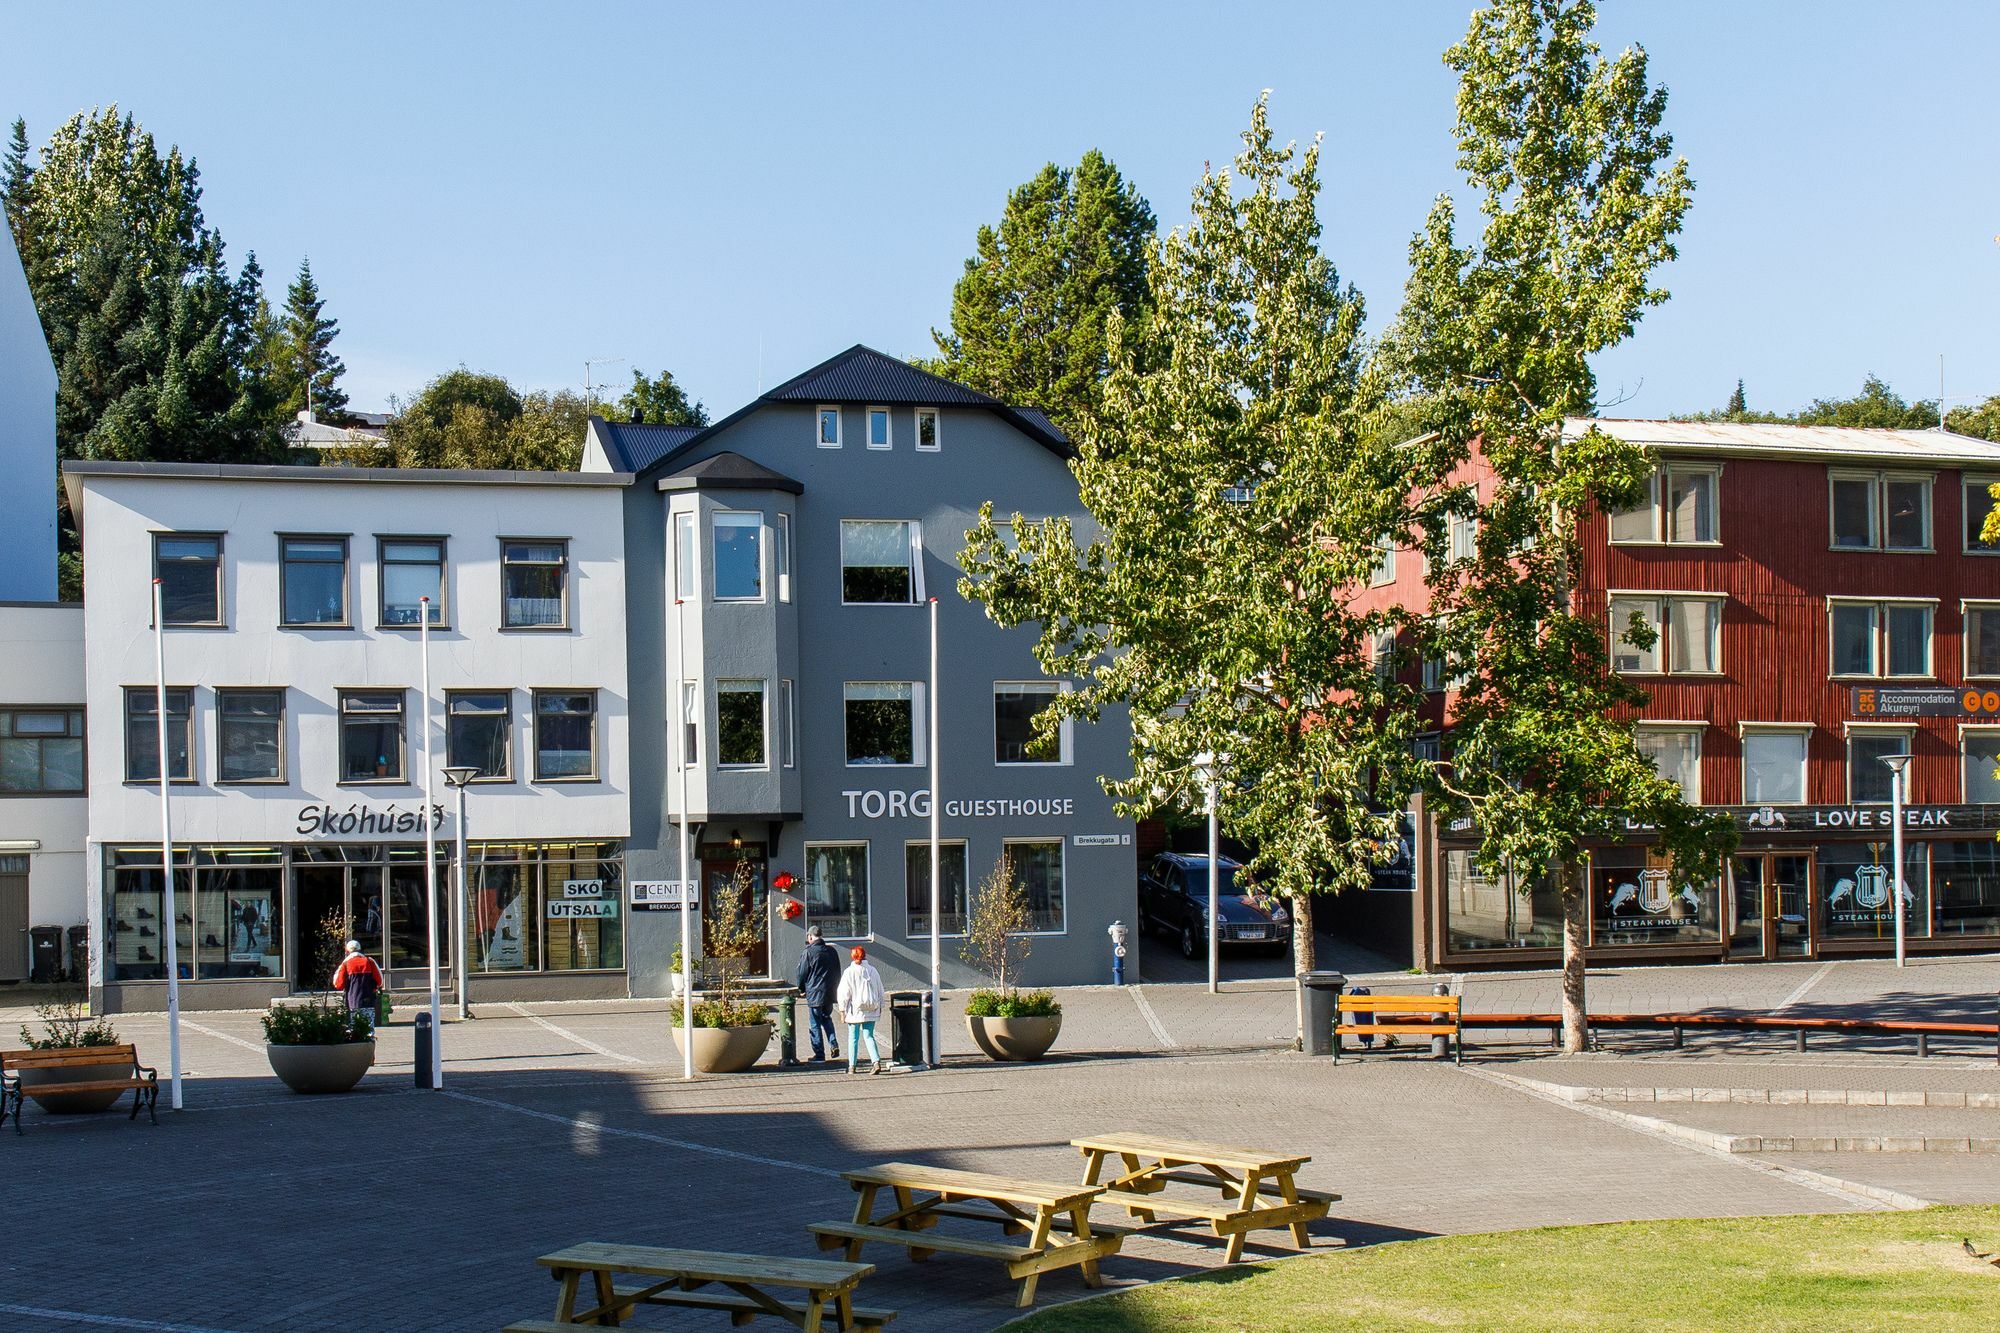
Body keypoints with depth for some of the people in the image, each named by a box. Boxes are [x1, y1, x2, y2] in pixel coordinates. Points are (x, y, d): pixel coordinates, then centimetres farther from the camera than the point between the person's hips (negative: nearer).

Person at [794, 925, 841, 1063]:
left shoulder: (808, 952, -12)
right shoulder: (831, 951, 5)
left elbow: (802, 974, -7)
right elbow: (838, 972, 13)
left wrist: (801, 989, 10)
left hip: (814, 994, -5)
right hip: (829, 994, 5)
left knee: (815, 1024, 3)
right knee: (826, 1019, 22)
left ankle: (819, 1054, 4)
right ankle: (833, 1045, 6)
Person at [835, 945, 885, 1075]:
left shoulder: (849, 972, -9)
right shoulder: (872, 970, 2)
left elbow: (844, 993, -6)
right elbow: (880, 991, 10)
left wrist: (842, 1009, 2)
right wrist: (879, 1007, 19)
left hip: (855, 1010, -3)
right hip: (871, 1010, 3)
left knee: (853, 1037, 8)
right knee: (869, 1036, 6)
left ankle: (851, 1066, 12)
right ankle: (876, 1061, -12)